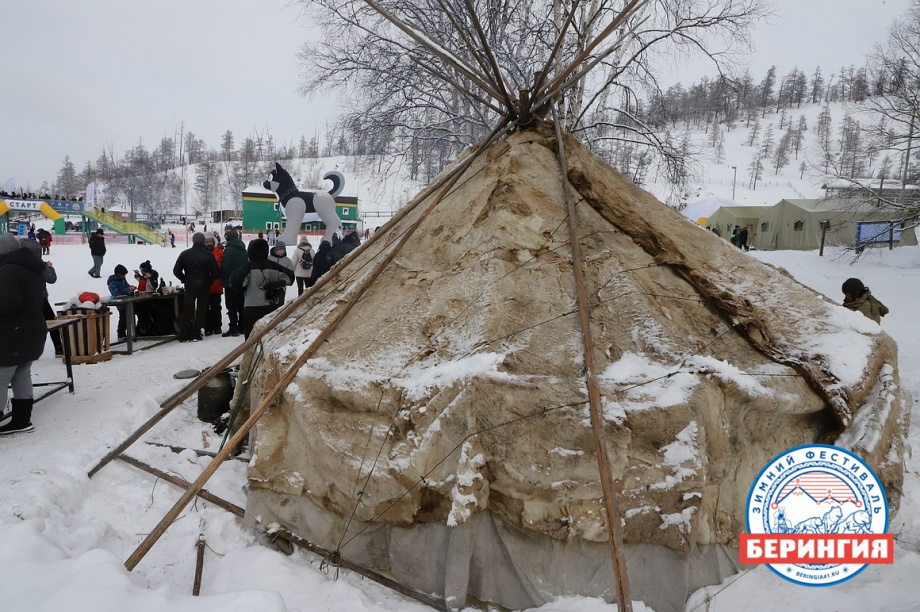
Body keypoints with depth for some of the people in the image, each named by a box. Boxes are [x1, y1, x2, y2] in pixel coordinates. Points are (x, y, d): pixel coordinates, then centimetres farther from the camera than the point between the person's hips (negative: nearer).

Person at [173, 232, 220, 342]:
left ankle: (185, 335, 7)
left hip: (189, 286, 1)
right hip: (204, 287, -1)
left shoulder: (185, 254, -2)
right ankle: (196, 334, 6)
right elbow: (216, 272, -9)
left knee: (187, 311, 9)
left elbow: (176, 270, -1)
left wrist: (184, 280, 11)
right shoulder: (208, 255, -7)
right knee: (201, 310, 8)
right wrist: (209, 281, 5)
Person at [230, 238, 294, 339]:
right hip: (272, 308, 4)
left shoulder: (249, 266, -10)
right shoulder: (273, 266, 2)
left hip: (252, 308, -4)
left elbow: (236, 282, -15)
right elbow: (289, 276, 1)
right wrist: (275, 285, -2)